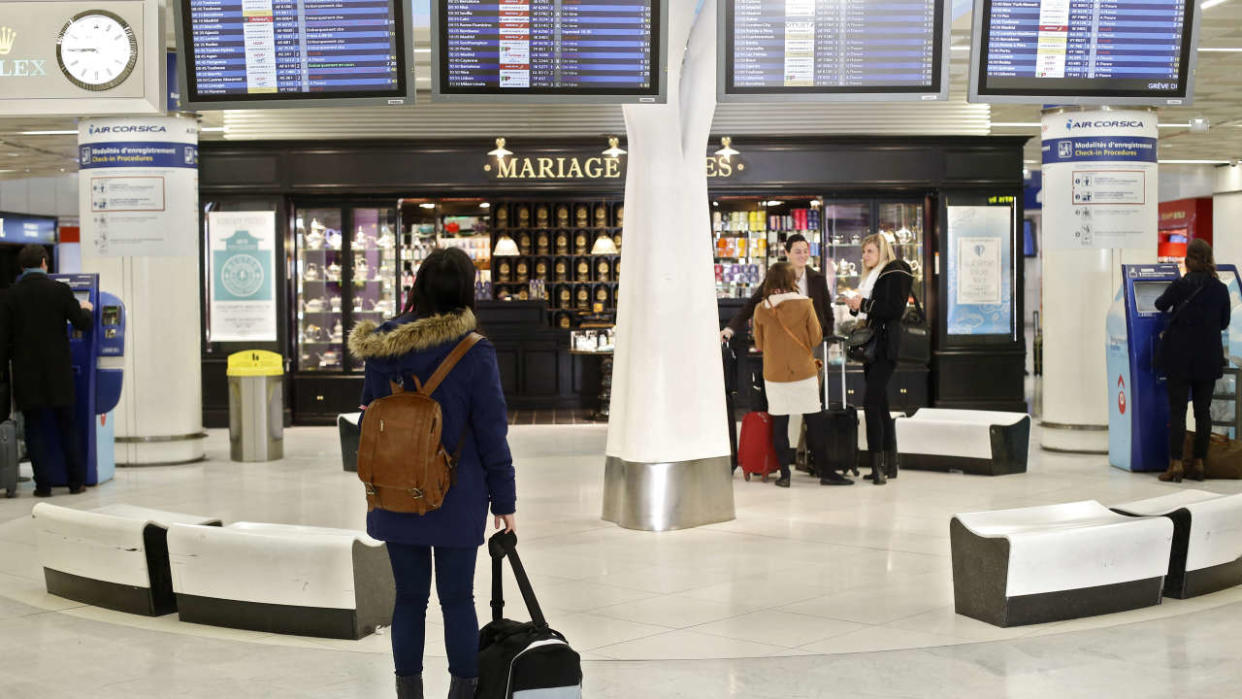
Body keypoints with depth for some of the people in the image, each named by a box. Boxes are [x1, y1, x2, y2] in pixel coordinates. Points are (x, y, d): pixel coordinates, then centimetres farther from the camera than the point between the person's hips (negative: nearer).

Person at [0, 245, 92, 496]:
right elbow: (83, 324, -2)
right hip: (58, 372, 0)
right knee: (68, 427, 10)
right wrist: (87, 310, 20)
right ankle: (77, 482, 13)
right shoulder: (60, 290, -5)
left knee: (35, 429, 6)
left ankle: (43, 484, 4)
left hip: (27, 374, 0)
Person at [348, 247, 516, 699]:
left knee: (409, 597, 13)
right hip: (456, 501, -3)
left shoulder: (381, 348, -2)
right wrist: (504, 499, -1)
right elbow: (491, 434, -10)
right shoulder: (475, 354, -14)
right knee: (457, 598, 8)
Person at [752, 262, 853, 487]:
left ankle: (784, 474, 7)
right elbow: (816, 339, -4)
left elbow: (759, 344, 8)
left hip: (774, 374, 1)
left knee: (779, 424, 7)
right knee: (814, 423, 6)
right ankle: (825, 472, 11)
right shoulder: (804, 304, -8)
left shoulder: (761, 310, -3)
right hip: (803, 373, -1)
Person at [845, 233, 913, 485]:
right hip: (871, 344, 10)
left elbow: (894, 309, -17)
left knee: (871, 401, -17)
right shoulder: (871, 276, 21)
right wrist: (856, 306, 4)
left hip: (885, 346, -10)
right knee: (880, 403, 10)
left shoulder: (895, 273, -7)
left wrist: (864, 304, -15)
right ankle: (889, 465, 15)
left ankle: (877, 464, -18)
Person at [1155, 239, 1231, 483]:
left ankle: (1176, 464, -3)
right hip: (1209, 358, 3)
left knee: (1177, 410, 0)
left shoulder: (1180, 286, -10)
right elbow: (1224, 323, 9)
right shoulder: (1220, 289, -1)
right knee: (1203, 411, 9)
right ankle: (1198, 463, 11)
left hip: (1180, 356, -3)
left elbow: (1160, 305, 8)